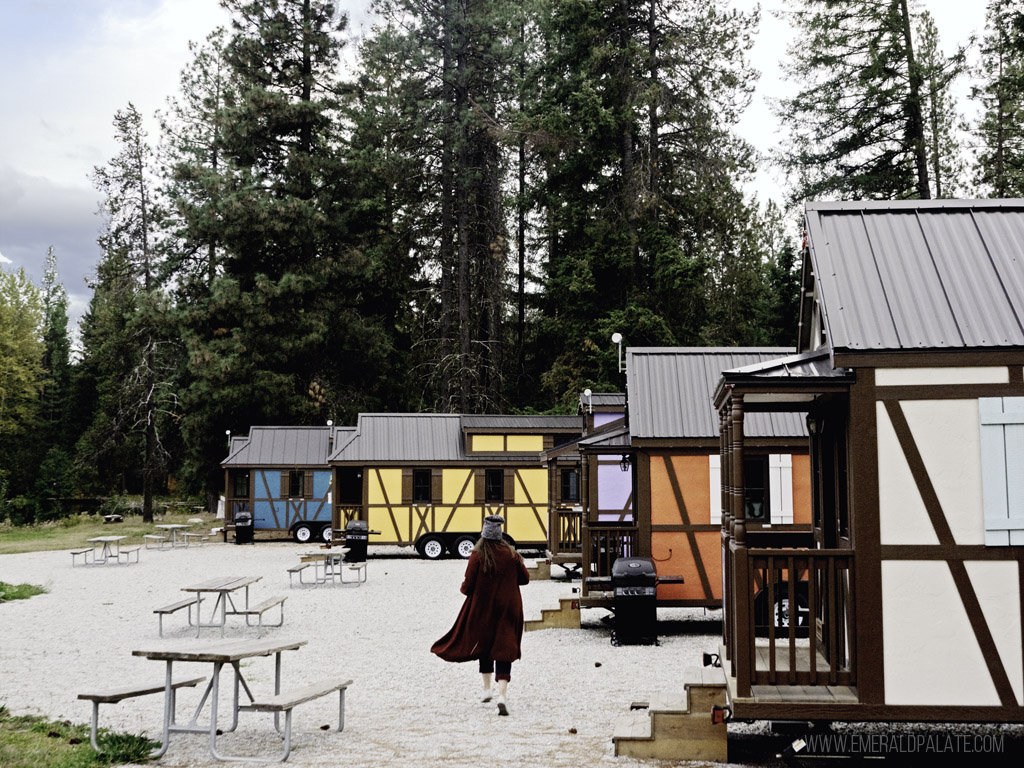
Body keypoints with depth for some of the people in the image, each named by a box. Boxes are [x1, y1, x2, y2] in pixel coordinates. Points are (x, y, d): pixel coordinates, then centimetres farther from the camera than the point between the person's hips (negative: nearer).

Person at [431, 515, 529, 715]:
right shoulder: (511, 554, -3)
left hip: (483, 609, -1)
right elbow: (525, 578, 7)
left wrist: (463, 587, 10)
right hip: (508, 610, 1)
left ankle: (487, 689, 28)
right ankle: (502, 695, -17)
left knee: (483, 646, 21)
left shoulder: (478, 556, -12)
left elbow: (468, 586, -12)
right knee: (503, 650, -2)